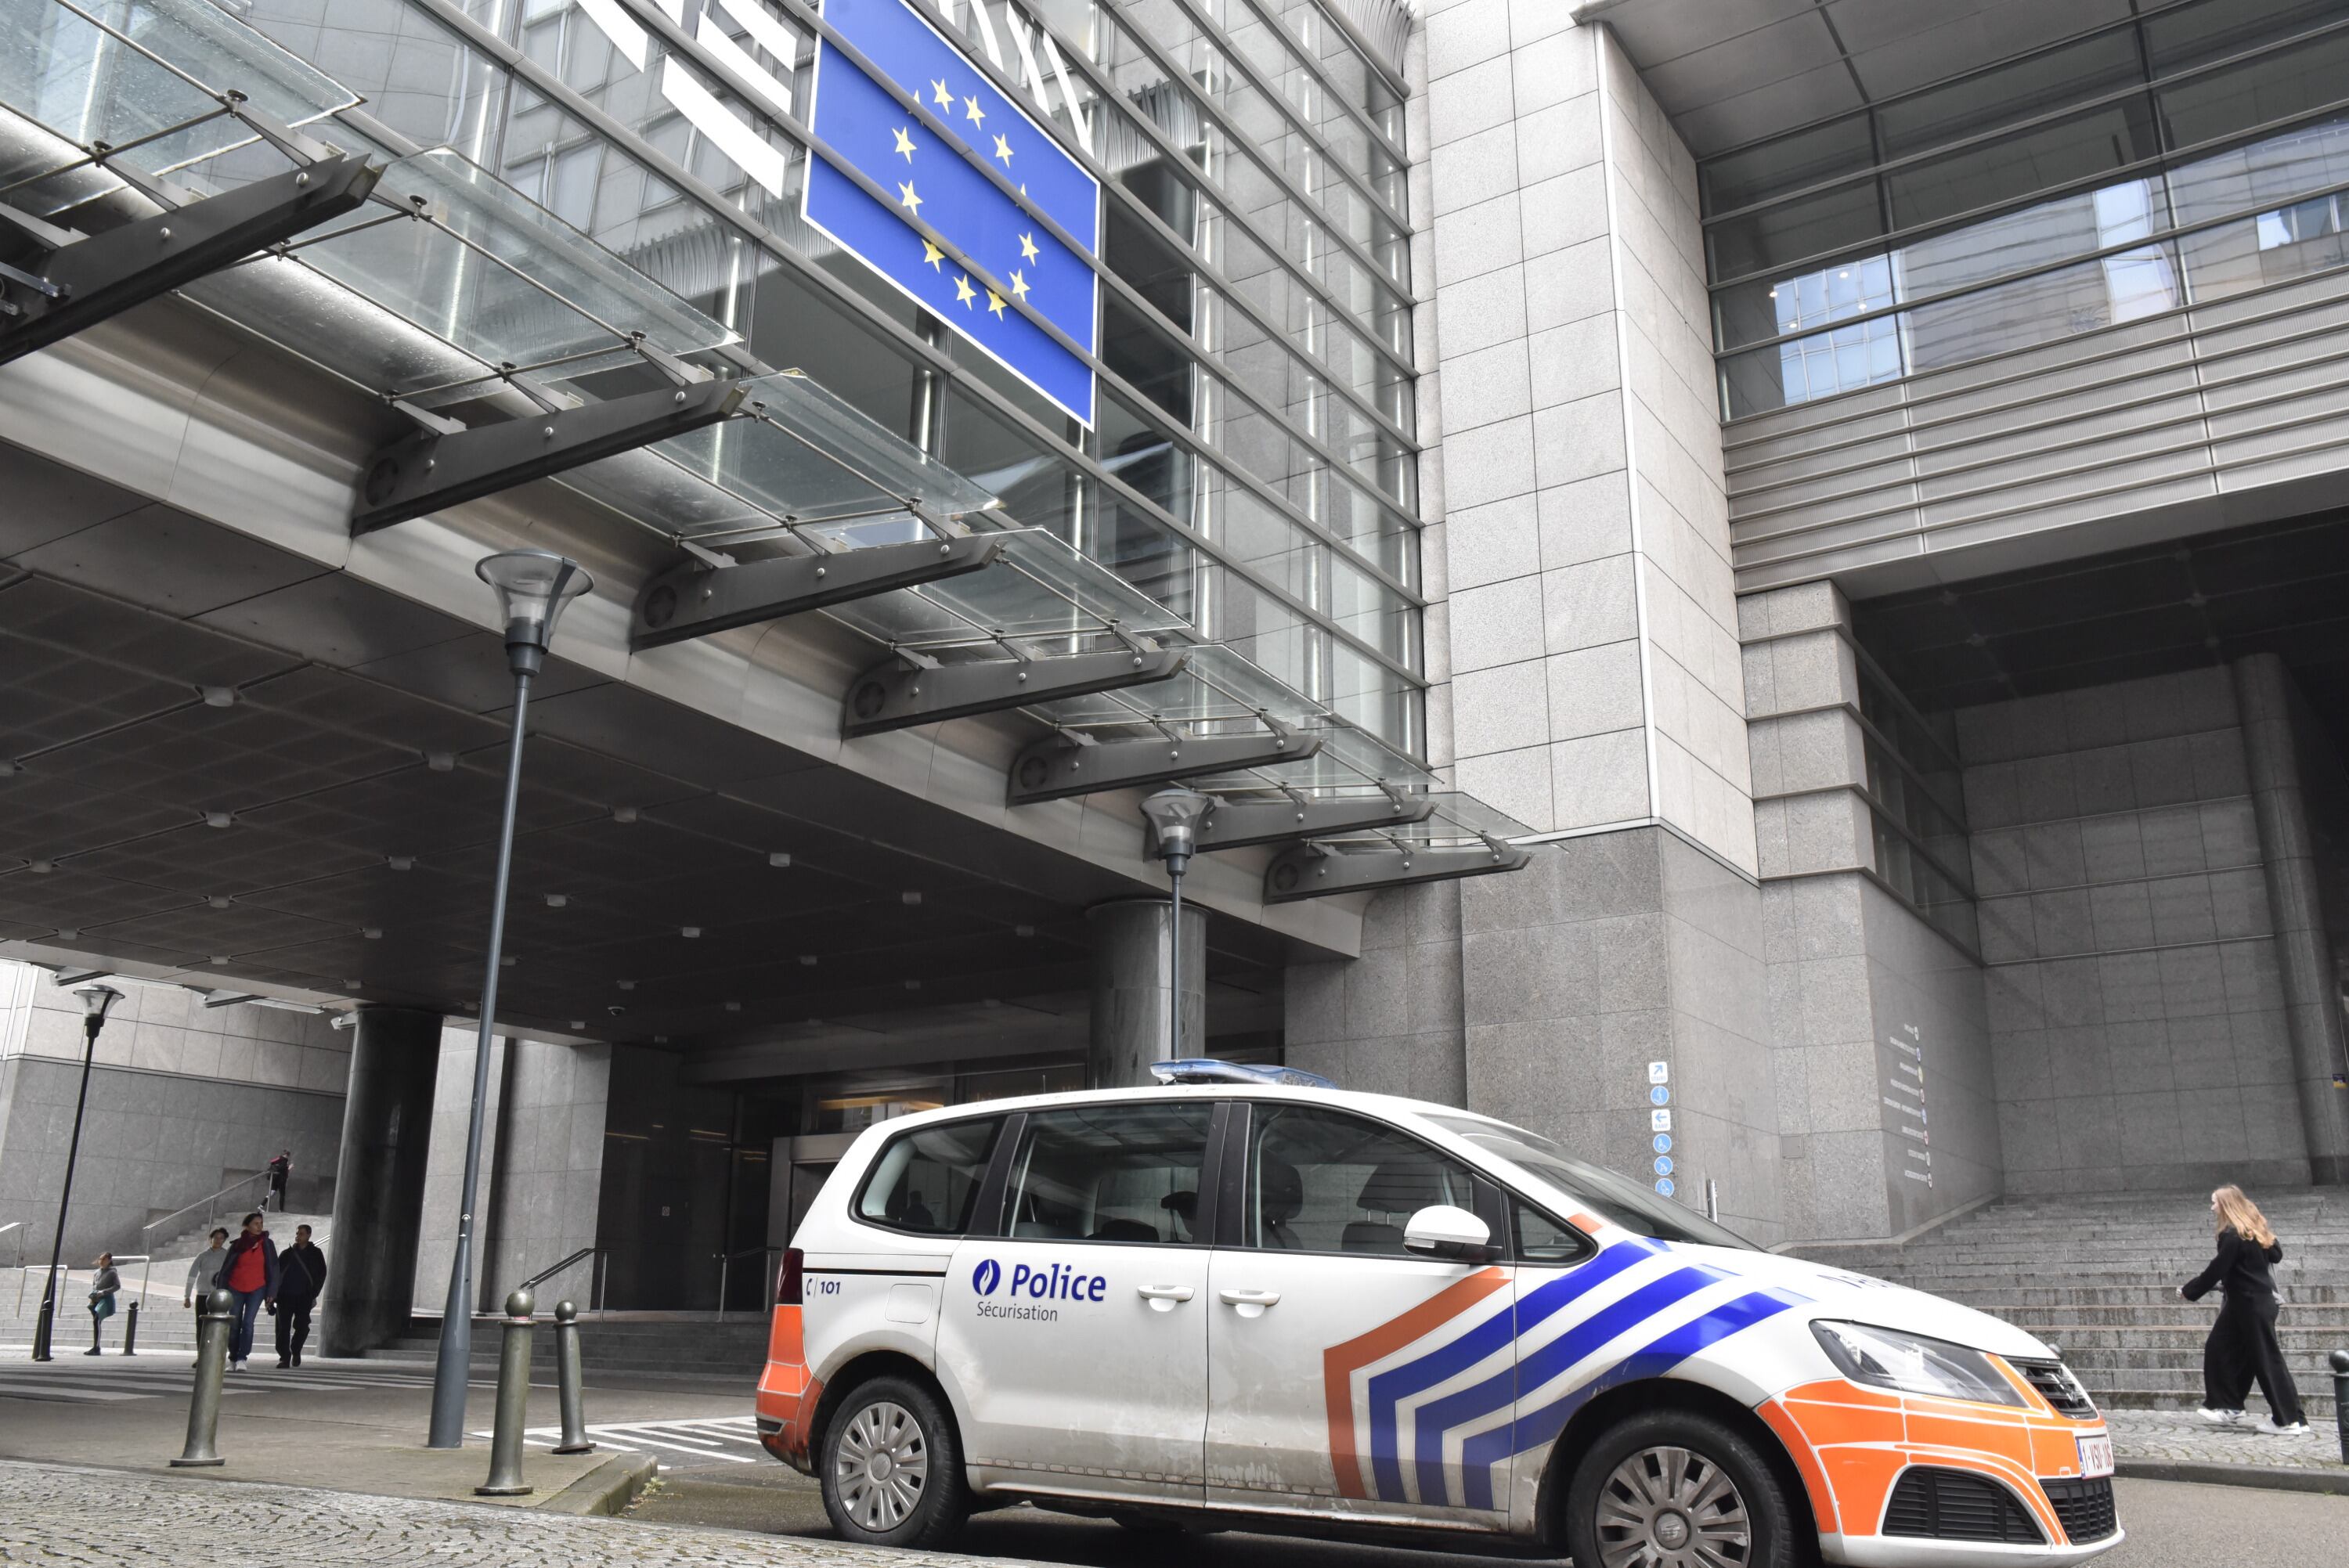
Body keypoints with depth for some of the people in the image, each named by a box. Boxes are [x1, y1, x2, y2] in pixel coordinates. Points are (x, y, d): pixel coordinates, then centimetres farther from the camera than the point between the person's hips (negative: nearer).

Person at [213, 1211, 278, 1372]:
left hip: (257, 1289, -1)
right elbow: (226, 1269, 3)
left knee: (248, 1323, -13)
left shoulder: (267, 1244, -2)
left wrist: (271, 1293, -3)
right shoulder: (237, 1245, -2)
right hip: (236, 1289, 1)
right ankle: (233, 1359, 18)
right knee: (234, 1326, 5)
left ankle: (242, 1359, -14)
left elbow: (273, 1270, 1)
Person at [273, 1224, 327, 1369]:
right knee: (283, 1327, -5)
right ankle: (284, 1356, 0)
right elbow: (275, 1273, 12)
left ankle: (296, 1350, 17)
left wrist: (313, 1294, -3)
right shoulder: (286, 1254, 13)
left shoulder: (315, 1254, 9)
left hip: (304, 1297, -1)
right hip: (285, 1296, 2)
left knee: (302, 1326, -7)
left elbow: (321, 1275, 7)